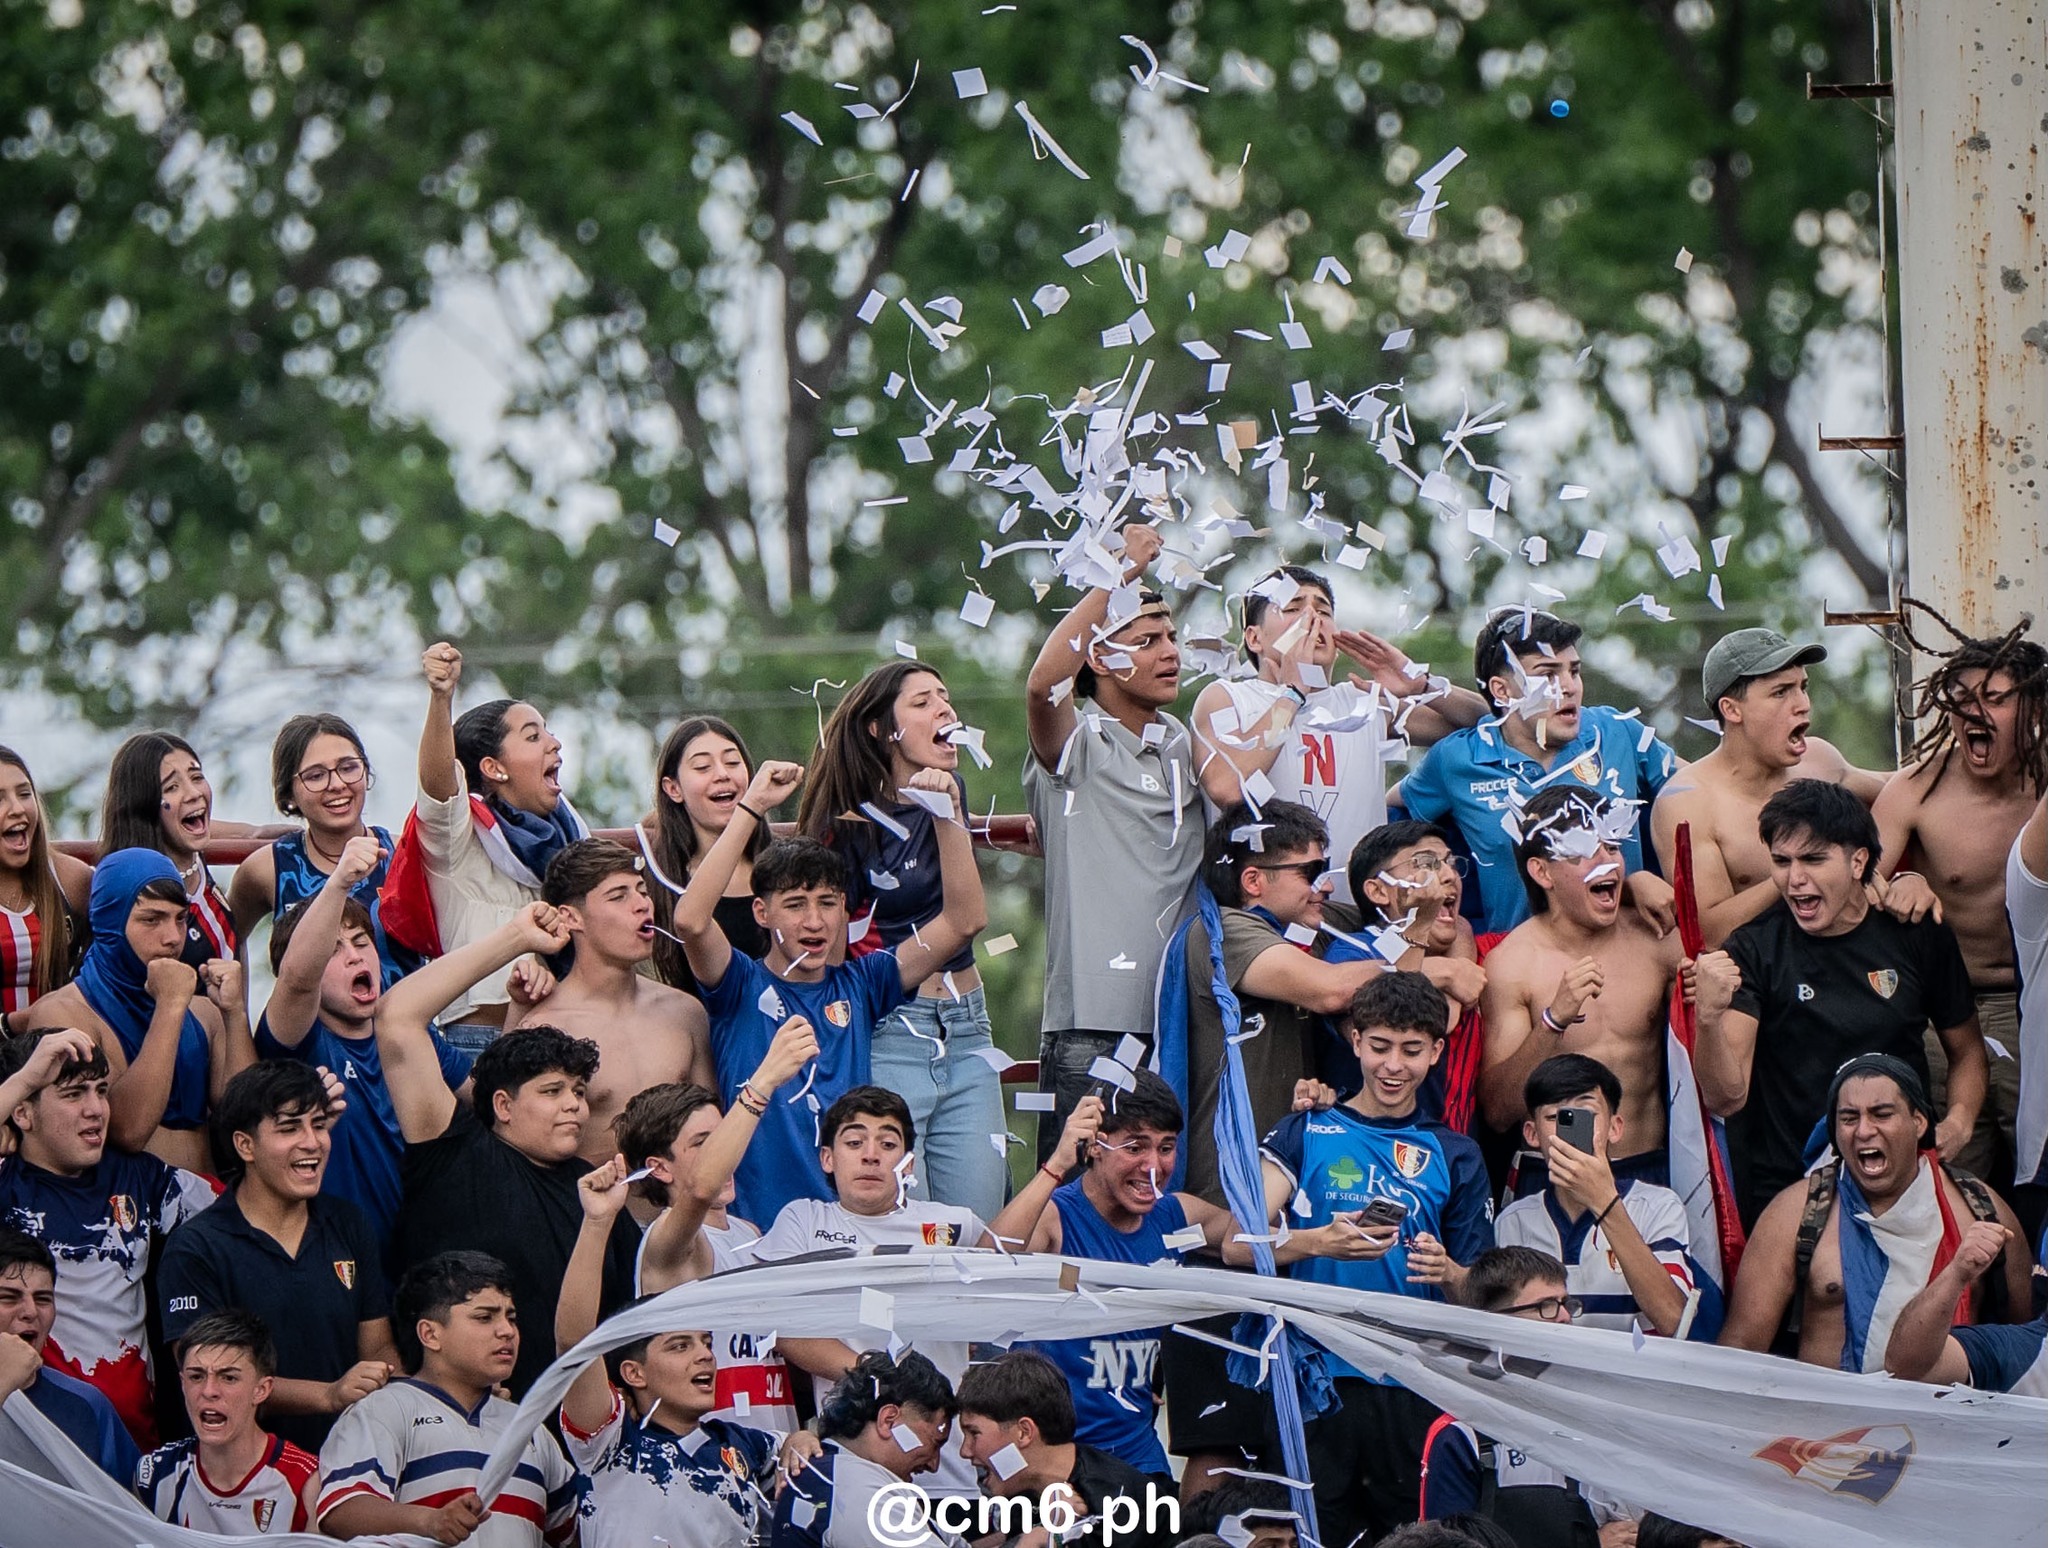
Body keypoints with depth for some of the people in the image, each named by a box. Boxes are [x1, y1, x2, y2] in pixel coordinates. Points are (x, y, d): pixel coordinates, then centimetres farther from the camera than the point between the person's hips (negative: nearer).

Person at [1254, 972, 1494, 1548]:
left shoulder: (1455, 1156, 14)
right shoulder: (1307, 1133, 7)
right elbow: (1237, 1247, -3)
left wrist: (1446, 1272, -9)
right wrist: (1318, 1242, -20)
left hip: (1412, 1389, 2)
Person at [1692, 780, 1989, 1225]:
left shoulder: (1918, 937, 4)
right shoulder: (1754, 951, -3)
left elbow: (1966, 1048, 20)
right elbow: (1726, 1098, -11)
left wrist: (1958, 1122, 1)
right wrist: (1710, 1020, -30)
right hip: (1786, 1186, -1)